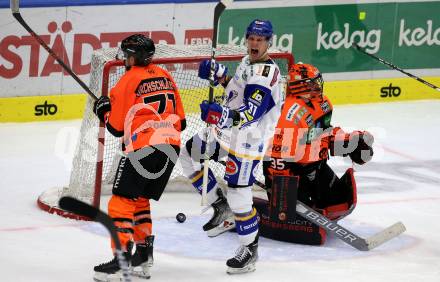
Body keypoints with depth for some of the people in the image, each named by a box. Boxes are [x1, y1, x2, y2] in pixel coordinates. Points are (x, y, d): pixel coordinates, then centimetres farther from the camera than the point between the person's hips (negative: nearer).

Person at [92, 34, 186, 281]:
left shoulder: (128, 81, -5)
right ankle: (144, 256, 19)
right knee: (140, 200, 20)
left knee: (122, 201, -3)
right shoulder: (165, 77, 15)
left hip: (143, 148, -7)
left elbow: (117, 127, -2)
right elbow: (180, 120, 17)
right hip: (172, 146, 7)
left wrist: (104, 110, 17)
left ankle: (122, 260, -12)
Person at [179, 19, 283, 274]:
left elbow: (251, 113, -33)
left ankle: (251, 249, 8)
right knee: (189, 155, 15)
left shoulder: (266, 73, -22)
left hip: (246, 141, -10)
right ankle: (221, 208, 22)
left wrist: (224, 115, -49)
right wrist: (220, 75, 10)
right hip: (225, 130, 10)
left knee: (238, 195, -9)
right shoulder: (248, 62, 9)